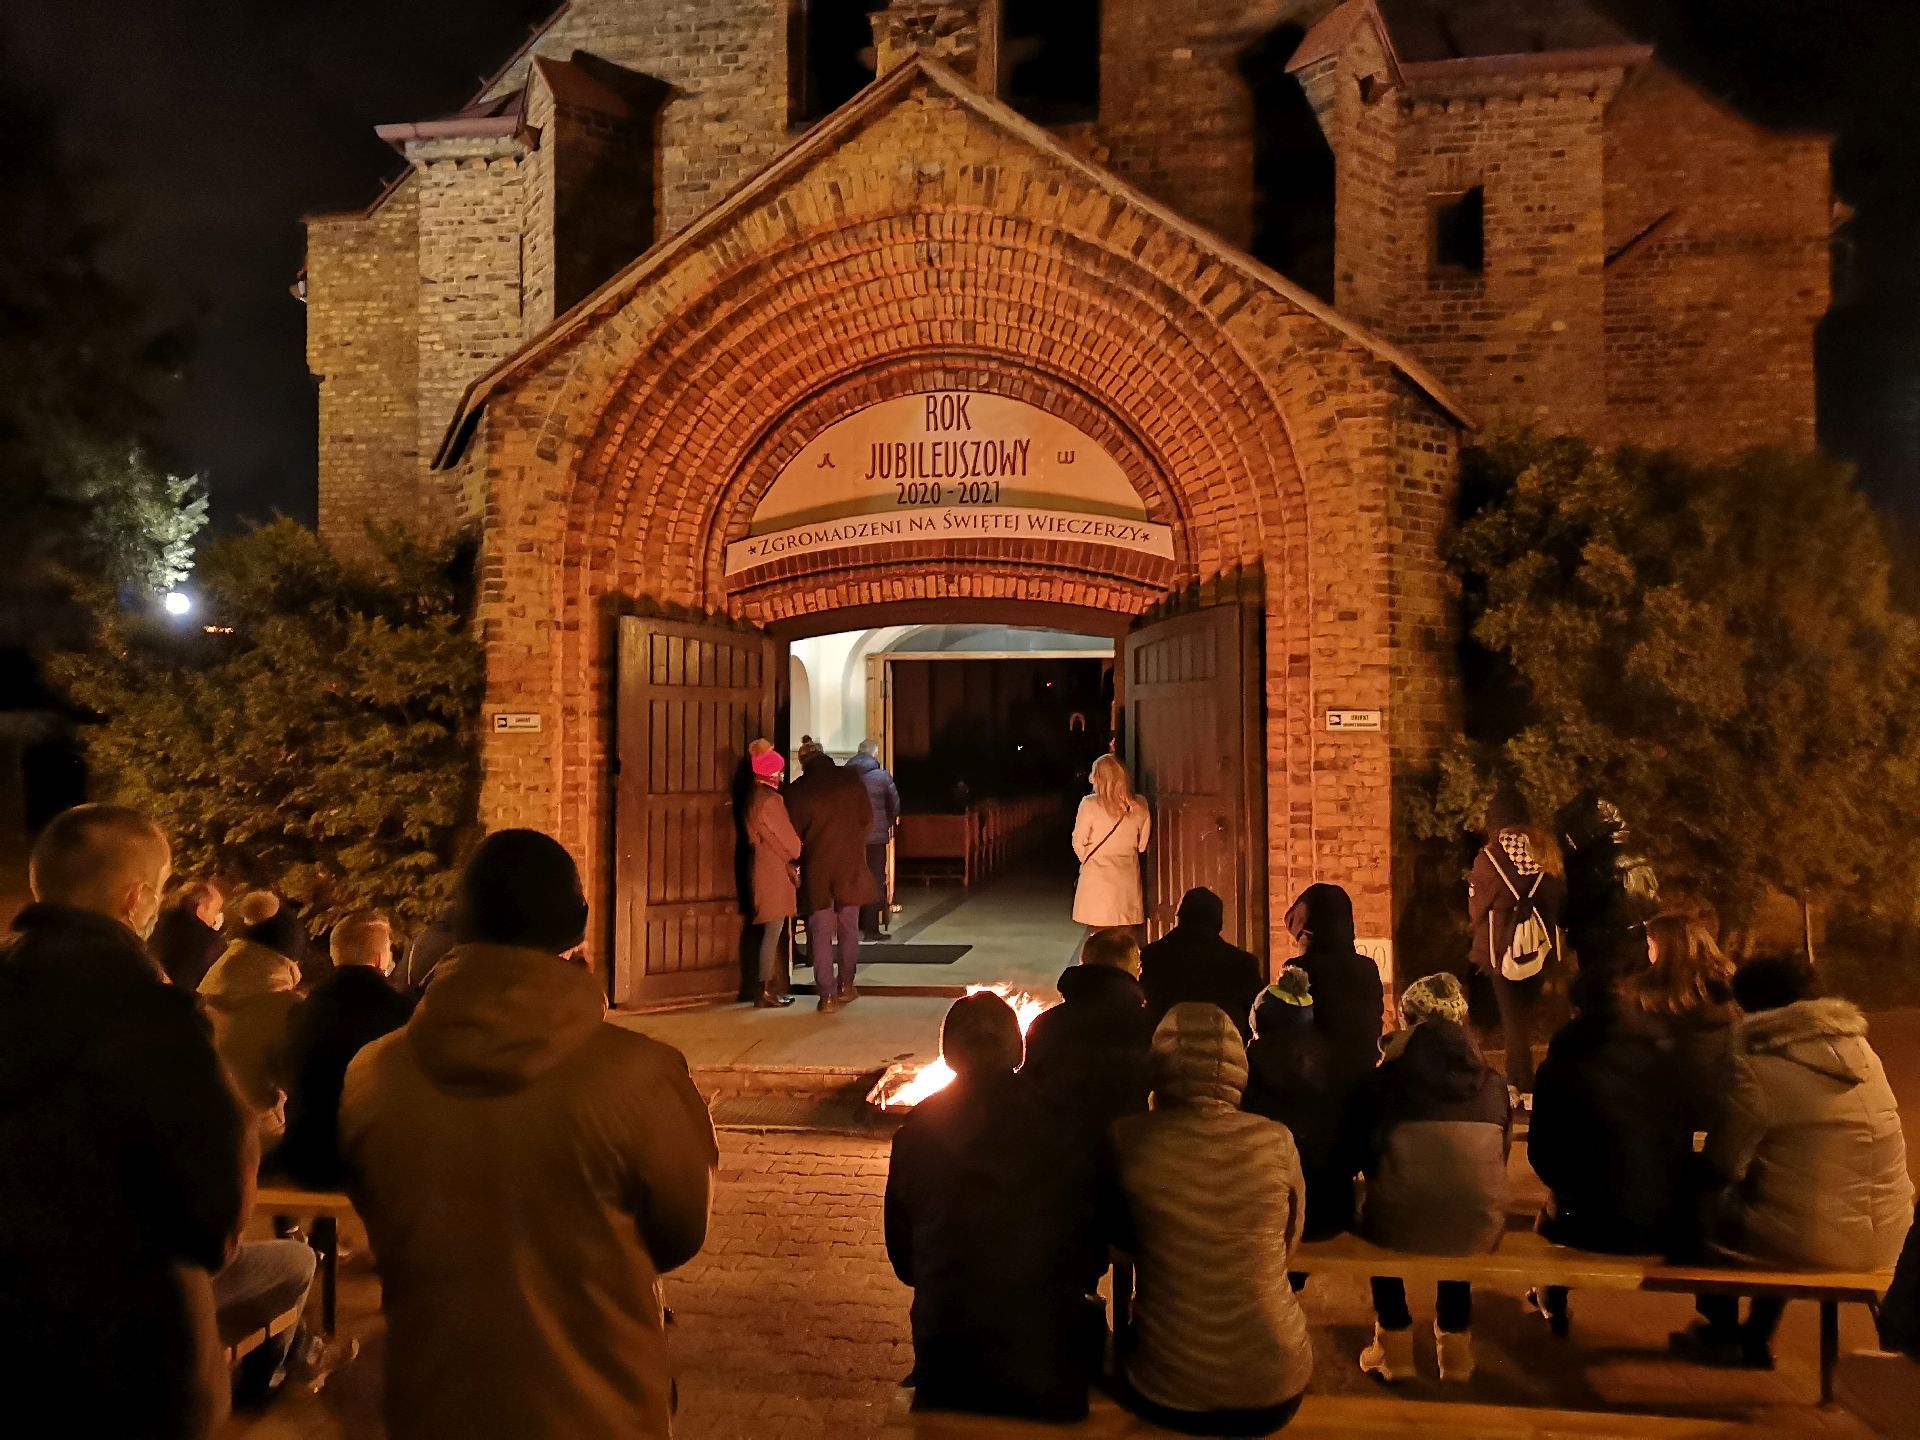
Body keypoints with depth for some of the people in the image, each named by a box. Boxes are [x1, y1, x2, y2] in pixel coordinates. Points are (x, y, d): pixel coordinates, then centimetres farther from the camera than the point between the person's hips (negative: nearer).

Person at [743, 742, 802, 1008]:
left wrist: (791, 856, 11)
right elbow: (786, 837, -12)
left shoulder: (755, 796, 10)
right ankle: (765, 992, -1)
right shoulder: (769, 799, -18)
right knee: (773, 932, -4)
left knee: (773, 933, 14)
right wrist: (798, 855, 4)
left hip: (764, 869, 9)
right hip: (774, 872, -9)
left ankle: (771, 989, 19)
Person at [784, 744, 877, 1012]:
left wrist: (798, 860, 15)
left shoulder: (797, 790, -6)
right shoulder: (851, 780, -2)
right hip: (850, 864, 1)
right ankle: (845, 985, 22)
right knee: (848, 928, 15)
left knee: (820, 932, 3)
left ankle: (827, 994, 2)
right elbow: (867, 821, 2)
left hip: (815, 869, -1)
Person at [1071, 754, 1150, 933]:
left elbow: (1078, 843, -3)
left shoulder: (1090, 805, -13)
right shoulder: (1139, 806, -2)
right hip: (1128, 878, 3)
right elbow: (1142, 845, 9)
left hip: (1098, 876, -3)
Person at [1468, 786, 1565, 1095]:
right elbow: (1559, 897, 5)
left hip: (1502, 947, -3)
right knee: (1525, 1013, 15)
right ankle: (1516, 1079, 21)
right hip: (1539, 946, 3)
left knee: (1513, 1017, 2)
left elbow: (1477, 909, -3)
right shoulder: (1545, 852, -3)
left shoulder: (1488, 857, -10)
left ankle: (1524, 1088, -2)